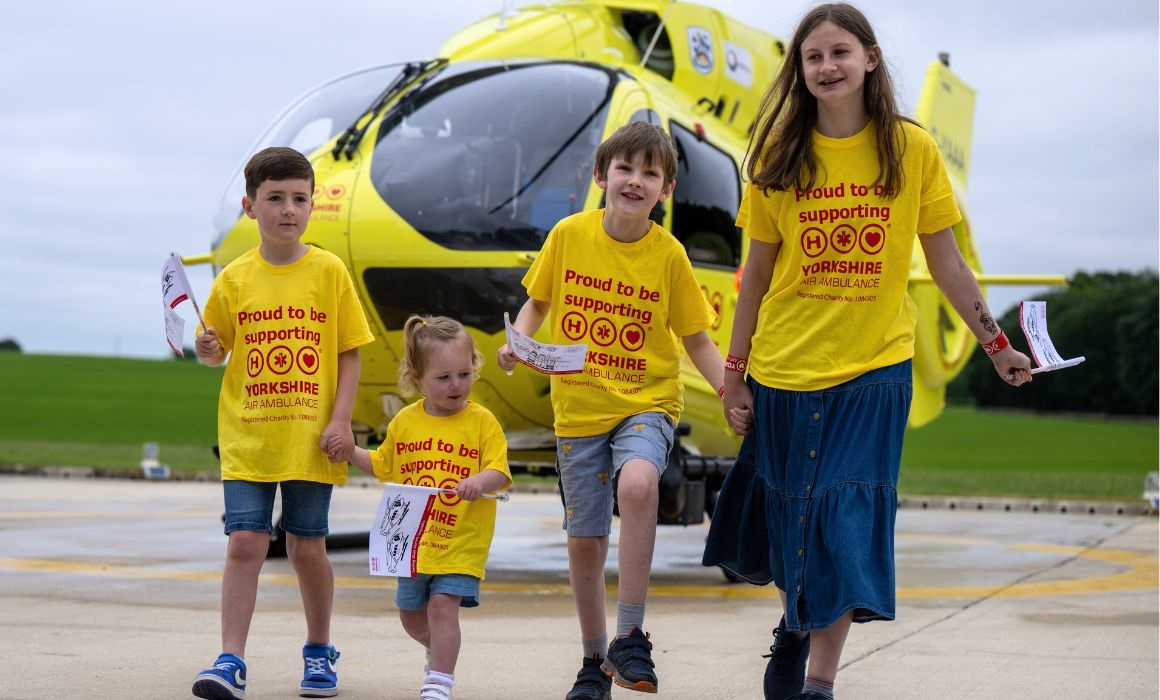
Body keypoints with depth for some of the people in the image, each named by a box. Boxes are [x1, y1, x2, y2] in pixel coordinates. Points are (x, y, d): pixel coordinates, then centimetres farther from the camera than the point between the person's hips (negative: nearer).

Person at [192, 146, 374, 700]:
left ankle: (319, 652, 26)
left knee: (307, 547, 7)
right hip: (247, 436, 1)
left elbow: (350, 351, 2)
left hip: (310, 439, -1)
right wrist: (207, 350, -11)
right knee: (245, 542, -6)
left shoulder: (329, 271, 0)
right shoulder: (235, 278, 3)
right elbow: (217, 352, 13)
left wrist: (341, 420, -6)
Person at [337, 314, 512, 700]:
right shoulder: (405, 421, 3)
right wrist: (351, 452, 3)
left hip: (461, 541, -5)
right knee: (411, 613, 15)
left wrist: (480, 482, -32)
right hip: (413, 539, 5)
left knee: (443, 604, -15)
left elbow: (498, 471, -12)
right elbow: (383, 466, 17)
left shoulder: (481, 421, -7)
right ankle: (441, 652, 43)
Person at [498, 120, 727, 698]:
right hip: (578, 408, 2)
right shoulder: (569, 236, -4)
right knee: (584, 541, 7)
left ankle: (629, 637, -22)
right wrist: (518, 339, -10)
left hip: (646, 401, -2)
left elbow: (696, 340, 0)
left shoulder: (668, 254, -6)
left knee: (637, 483, -33)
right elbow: (537, 302, 10)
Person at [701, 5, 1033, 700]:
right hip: (785, 367, 2)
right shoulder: (781, 156, 0)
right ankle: (796, 623, 39)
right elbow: (758, 272, 4)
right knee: (789, 514, 12)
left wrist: (996, 343, 2)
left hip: (874, 366, -1)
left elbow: (947, 262, 4)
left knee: (849, 518, -7)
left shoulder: (912, 148, -3)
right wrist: (735, 371, 4)